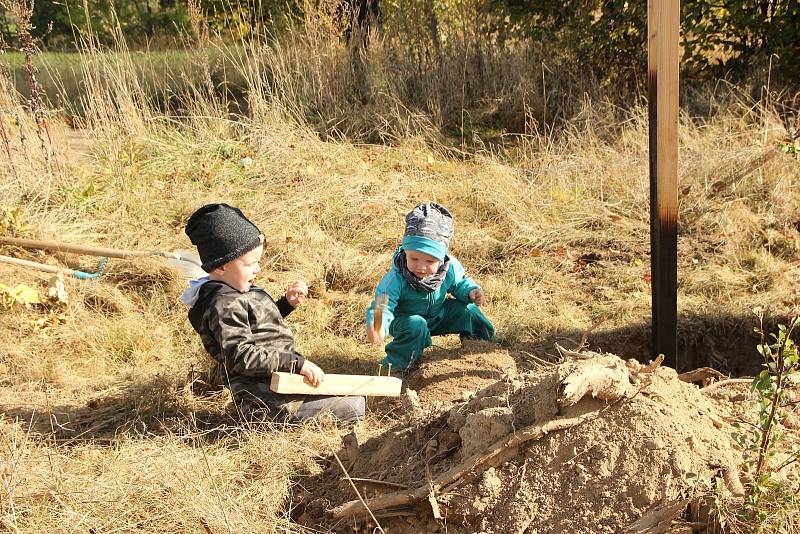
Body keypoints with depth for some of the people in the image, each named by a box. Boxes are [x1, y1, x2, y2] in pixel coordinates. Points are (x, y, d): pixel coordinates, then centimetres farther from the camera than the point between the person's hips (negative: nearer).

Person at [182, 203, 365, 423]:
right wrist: (296, 363, -28)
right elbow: (241, 356, -28)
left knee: (353, 396, 23)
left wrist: (287, 304, 12)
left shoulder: (233, 293, 12)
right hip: (267, 395, -11)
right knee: (354, 406, -13)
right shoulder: (224, 305, -20)